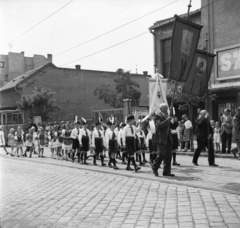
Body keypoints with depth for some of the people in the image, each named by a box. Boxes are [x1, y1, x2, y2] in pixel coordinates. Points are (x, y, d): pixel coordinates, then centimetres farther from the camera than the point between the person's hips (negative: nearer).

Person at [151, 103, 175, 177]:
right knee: (162, 154, -12)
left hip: (168, 138, 8)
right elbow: (159, 125, -21)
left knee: (169, 155, 3)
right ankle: (154, 167, 11)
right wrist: (167, 120, -19)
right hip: (161, 138, -8)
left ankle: (166, 171, 10)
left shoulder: (167, 116, 20)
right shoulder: (157, 116, -6)